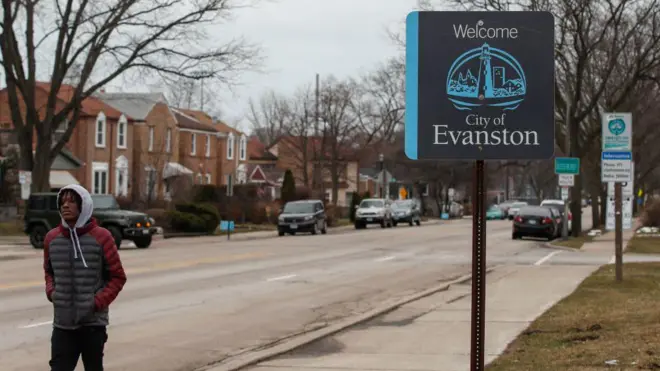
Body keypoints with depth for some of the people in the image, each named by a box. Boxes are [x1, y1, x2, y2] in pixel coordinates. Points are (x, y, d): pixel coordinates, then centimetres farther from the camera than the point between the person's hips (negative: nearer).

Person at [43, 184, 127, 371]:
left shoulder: (101, 237, -7)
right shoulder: (52, 238, 4)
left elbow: (118, 276, -2)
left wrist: (99, 301, -12)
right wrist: (51, 291, 2)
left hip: (93, 322, -3)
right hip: (63, 323, 3)